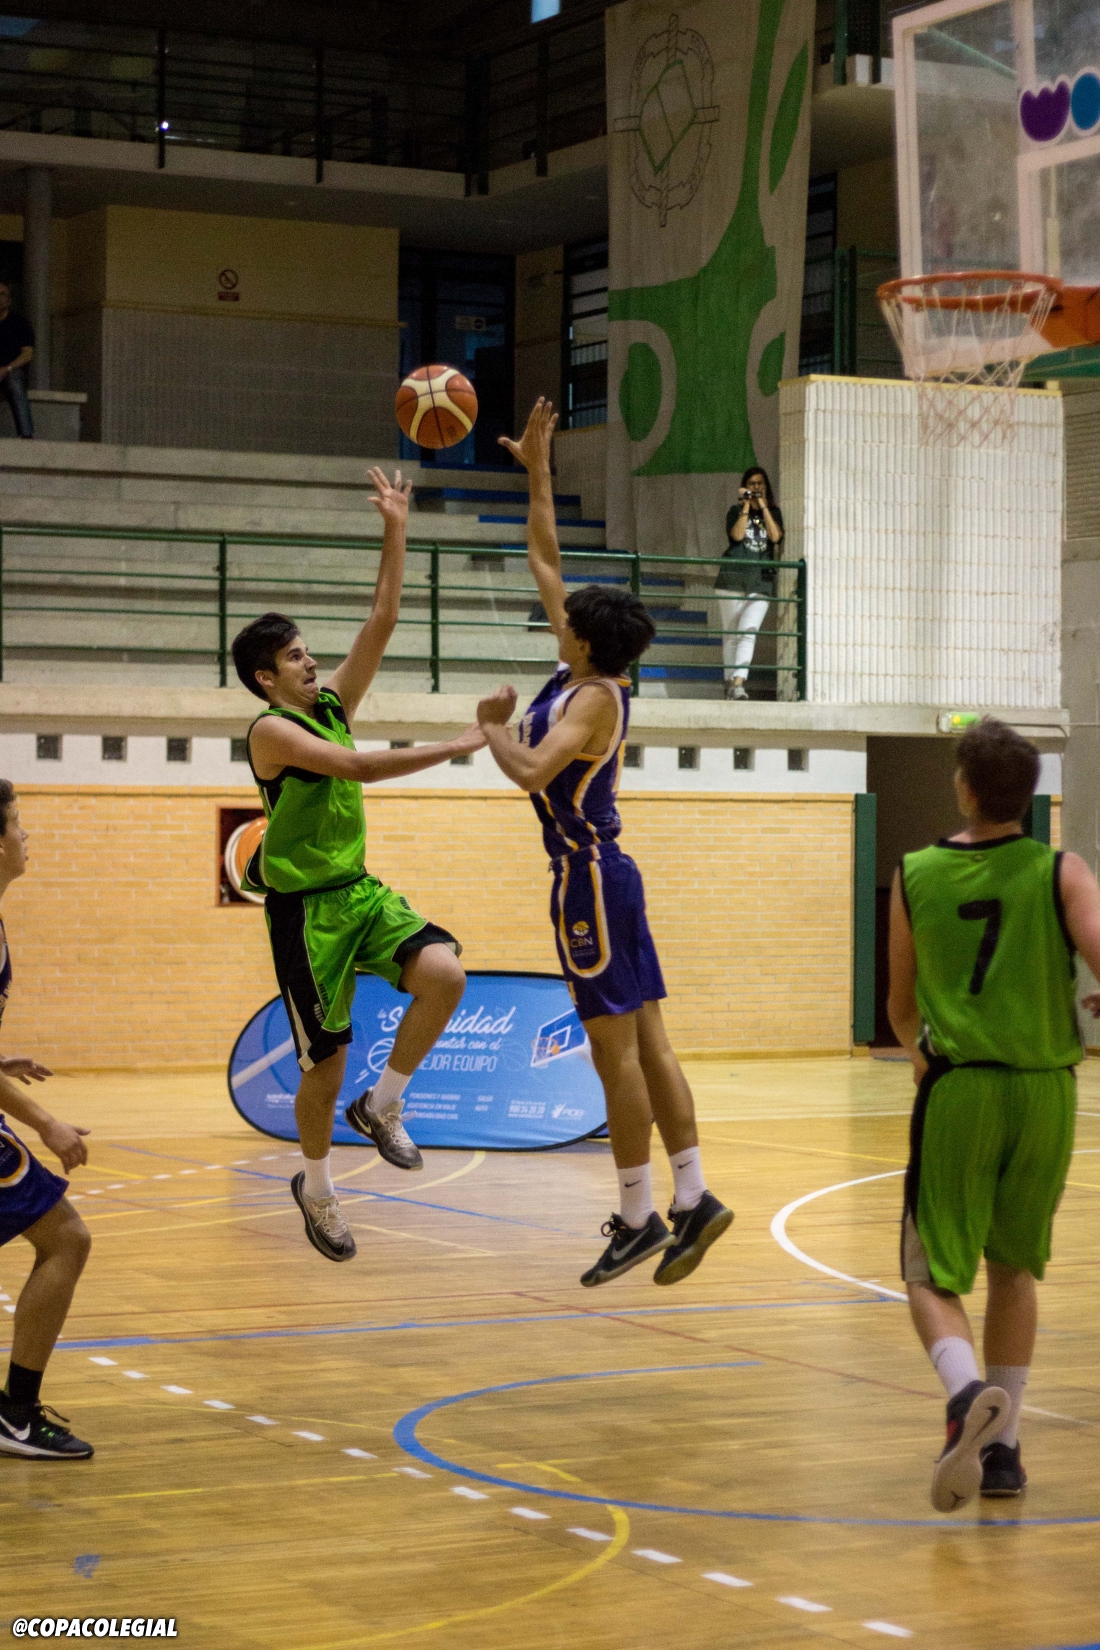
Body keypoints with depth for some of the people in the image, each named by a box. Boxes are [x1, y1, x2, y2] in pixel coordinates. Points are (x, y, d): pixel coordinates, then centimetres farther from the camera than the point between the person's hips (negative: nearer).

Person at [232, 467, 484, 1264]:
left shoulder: (333, 704, 8)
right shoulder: (273, 730, -13)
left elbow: (383, 622, 2)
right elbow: (359, 767, -26)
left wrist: (395, 531, -4)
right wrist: (457, 746, -25)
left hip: (362, 890, 6)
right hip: (307, 906, -6)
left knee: (444, 974, -19)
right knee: (328, 1058, 0)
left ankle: (382, 1106, 1)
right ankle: (316, 1187, 24)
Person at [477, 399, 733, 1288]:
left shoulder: (593, 700, -15)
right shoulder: (583, 674, 8)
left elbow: (531, 772, -29)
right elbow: (546, 561, 18)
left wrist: (493, 726, -11)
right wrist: (538, 473, 18)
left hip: (590, 879, -9)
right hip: (601, 874, 9)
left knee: (617, 1048, -6)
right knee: (644, 1043, 7)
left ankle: (639, 1216, -3)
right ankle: (693, 1197, 7)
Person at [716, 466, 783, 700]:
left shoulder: (774, 513, 14)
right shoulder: (736, 511, 10)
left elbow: (775, 536, -4)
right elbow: (737, 535, -7)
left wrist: (763, 506, -3)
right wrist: (746, 506, -6)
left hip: (761, 582, 0)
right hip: (733, 578, 0)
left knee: (749, 630, -16)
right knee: (730, 635, 3)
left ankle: (739, 682, -26)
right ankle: (730, 683, 10)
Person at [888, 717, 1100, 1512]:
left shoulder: (916, 877, 1)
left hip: (957, 1089, -1)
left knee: (934, 1275, 5)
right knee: (1014, 1268, 20)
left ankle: (969, 1391, -26)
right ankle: (1003, 1446, 19)